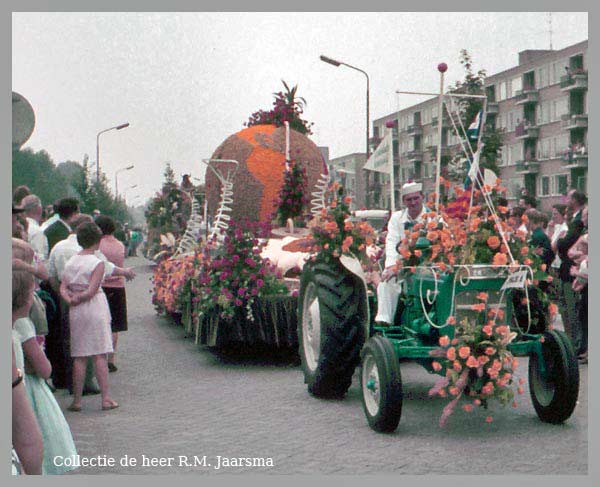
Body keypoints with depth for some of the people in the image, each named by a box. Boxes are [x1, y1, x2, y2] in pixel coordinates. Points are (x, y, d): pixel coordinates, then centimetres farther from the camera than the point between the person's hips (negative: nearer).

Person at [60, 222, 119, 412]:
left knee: (79, 357, 7)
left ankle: (77, 400, 7)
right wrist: (78, 299, -4)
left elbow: (63, 288, 1)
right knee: (100, 355, 0)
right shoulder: (97, 263, -10)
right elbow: (92, 291, -16)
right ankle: (106, 398, 1)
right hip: (96, 308, -4)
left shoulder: (70, 262, 7)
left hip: (76, 312, 4)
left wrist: (71, 300, -11)